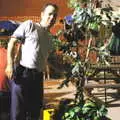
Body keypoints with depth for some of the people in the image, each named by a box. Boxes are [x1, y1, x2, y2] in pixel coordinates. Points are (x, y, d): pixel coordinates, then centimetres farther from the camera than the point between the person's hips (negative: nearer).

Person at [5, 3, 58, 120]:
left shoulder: (49, 38, 20)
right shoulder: (29, 25, 1)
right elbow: (12, 42, -4)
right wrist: (10, 64, -14)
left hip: (38, 76, 7)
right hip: (22, 73, -6)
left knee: (35, 110, 12)